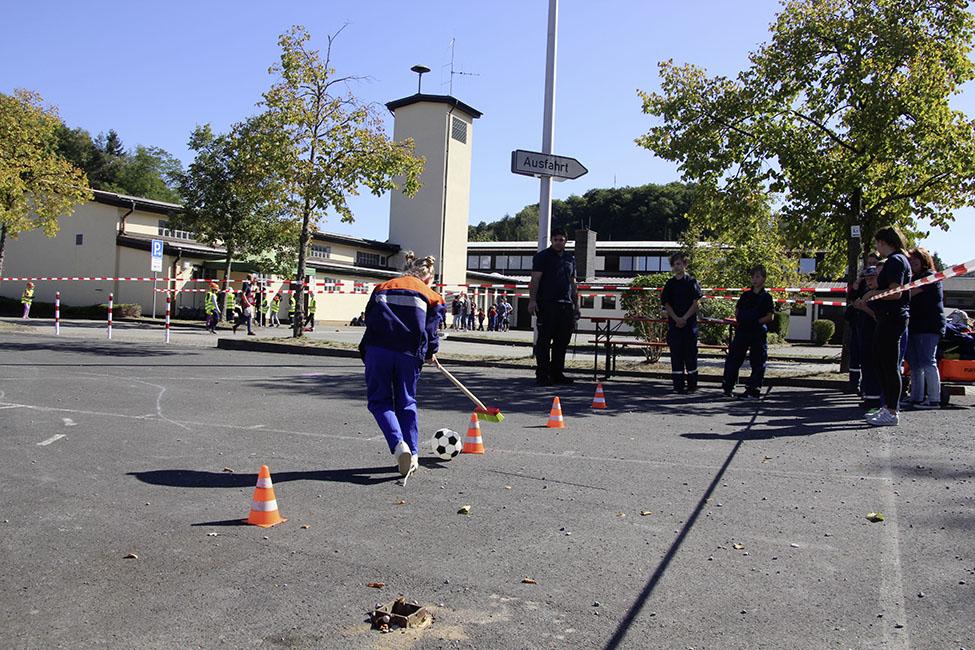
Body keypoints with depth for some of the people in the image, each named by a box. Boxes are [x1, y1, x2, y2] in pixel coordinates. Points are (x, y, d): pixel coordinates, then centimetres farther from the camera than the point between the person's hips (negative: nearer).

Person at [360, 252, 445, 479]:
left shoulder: (383, 287, 20)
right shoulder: (430, 295, 14)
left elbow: (369, 319, 17)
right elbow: (432, 327, 7)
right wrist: (431, 352, 24)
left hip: (378, 349, 0)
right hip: (410, 353, 0)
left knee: (379, 401, 9)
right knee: (407, 403, 16)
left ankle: (399, 444, -13)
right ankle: (412, 453, 10)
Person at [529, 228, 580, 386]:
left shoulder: (571, 258, 20)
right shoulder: (542, 256, 2)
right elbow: (535, 279, -6)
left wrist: (576, 304, 18)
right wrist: (532, 300, -16)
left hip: (566, 305, 6)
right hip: (546, 304, -6)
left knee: (562, 341, 7)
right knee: (544, 340, -5)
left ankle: (557, 373, 16)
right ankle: (542, 374, -2)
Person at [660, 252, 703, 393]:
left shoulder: (691, 281, 1)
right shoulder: (670, 283, 10)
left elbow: (696, 303, -4)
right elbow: (666, 304, 6)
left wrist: (684, 318, -12)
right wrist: (676, 319, -8)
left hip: (689, 322, -3)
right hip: (674, 323, 3)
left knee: (690, 353, 1)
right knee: (676, 353, 2)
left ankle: (692, 384, 10)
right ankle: (678, 385, 6)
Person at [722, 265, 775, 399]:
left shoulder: (766, 297, 0)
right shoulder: (746, 295, 12)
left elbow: (770, 316, -5)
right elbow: (737, 310, 20)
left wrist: (756, 321, -13)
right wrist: (740, 320, 3)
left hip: (758, 334, -4)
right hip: (742, 331, 4)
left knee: (757, 363, 0)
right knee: (733, 359, 3)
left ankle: (753, 390, 6)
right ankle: (727, 387, 11)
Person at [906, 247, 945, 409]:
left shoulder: (930, 276, -5)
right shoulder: (914, 278, 23)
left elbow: (910, 293, -16)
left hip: (929, 326, -9)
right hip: (915, 326, 9)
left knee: (927, 362, -12)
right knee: (915, 364, 9)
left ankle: (934, 399, -11)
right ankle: (917, 398, 13)